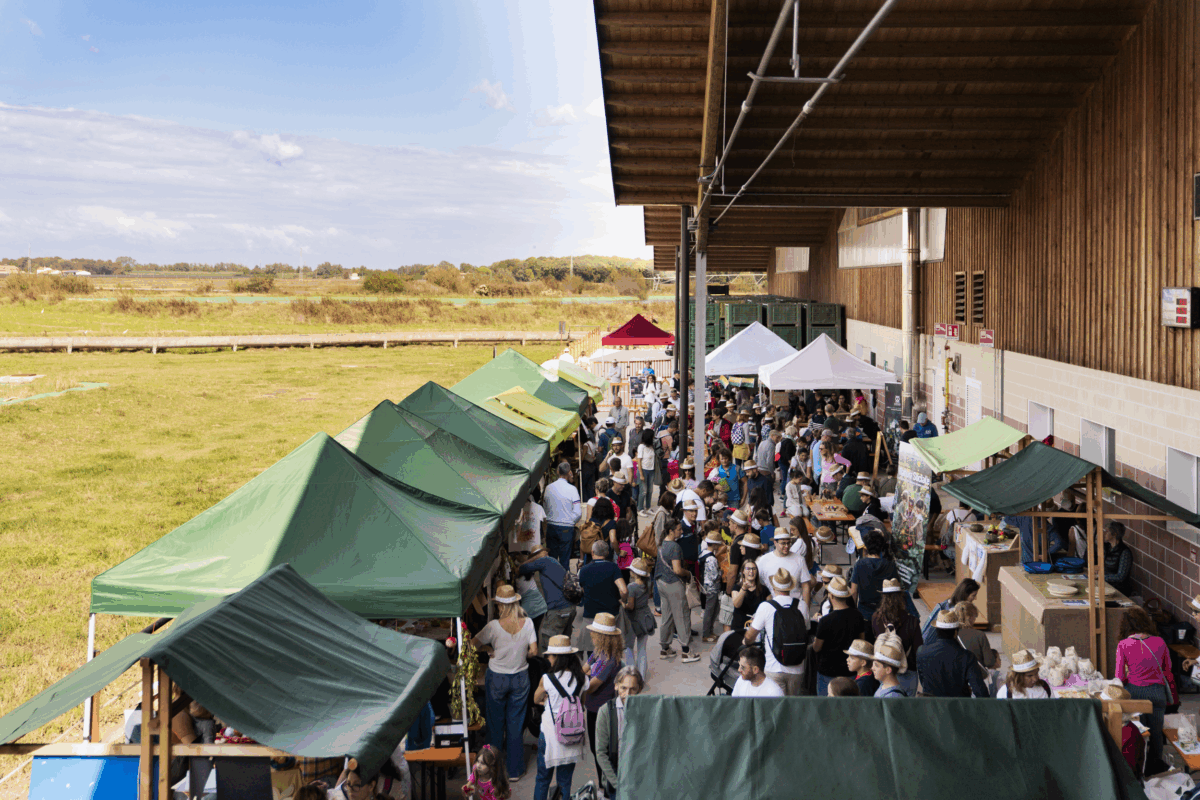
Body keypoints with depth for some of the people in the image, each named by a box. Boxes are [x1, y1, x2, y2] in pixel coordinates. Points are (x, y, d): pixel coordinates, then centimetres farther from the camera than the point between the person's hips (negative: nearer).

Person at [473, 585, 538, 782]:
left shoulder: (494, 626, -19)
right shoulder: (528, 623, -12)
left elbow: (473, 644, -11)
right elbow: (533, 651, -7)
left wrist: (492, 650, 7)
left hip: (497, 678, -2)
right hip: (520, 678, 2)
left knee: (496, 723, 14)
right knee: (515, 724, 13)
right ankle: (515, 770, 20)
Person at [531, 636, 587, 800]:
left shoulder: (547, 679, -14)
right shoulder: (581, 678, -4)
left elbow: (536, 700, 3)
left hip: (551, 732, -3)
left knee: (543, 778, 12)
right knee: (565, 780, 13)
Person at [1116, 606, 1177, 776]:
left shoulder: (1123, 645, -10)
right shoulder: (1159, 642, -3)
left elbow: (1119, 677, -10)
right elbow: (1168, 670, 8)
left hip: (1135, 691, -2)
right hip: (1157, 692, 2)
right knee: (1156, 732, 17)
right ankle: (1155, 764, 29)